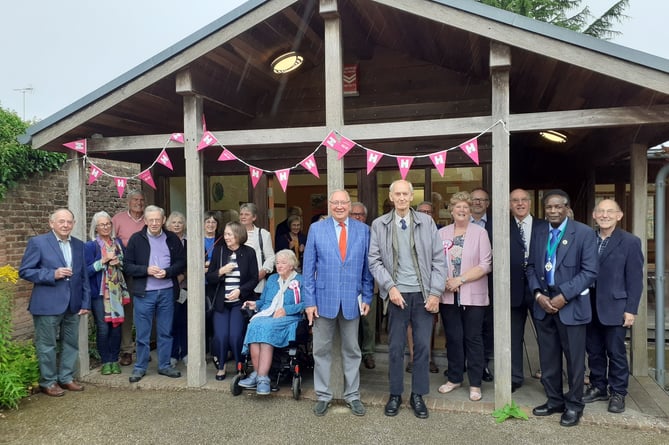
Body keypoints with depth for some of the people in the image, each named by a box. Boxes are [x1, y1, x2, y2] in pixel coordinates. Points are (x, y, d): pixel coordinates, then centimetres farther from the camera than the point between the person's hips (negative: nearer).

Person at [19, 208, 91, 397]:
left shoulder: (79, 245, 9)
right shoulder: (37, 242, -6)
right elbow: (24, 271, -8)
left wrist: (86, 302, 6)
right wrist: (52, 274, -20)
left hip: (73, 304, 5)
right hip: (48, 304, -5)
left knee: (71, 343, 13)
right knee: (47, 345, 6)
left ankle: (66, 378, 27)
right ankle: (48, 382, 21)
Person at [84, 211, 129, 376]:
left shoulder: (118, 243, 10)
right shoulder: (90, 246, -2)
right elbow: (87, 271, -7)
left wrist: (119, 262, -3)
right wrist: (104, 261, -16)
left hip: (117, 291, 4)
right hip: (99, 292, -3)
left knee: (116, 325, 4)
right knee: (103, 327, -5)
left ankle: (114, 360, 17)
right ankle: (105, 361, 11)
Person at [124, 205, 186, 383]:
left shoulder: (172, 239, 4)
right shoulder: (136, 239, 0)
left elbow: (181, 263, 3)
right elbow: (128, 266, -2)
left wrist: (167, 272, -14)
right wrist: (146, 270, -17)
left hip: (167, 292, 2)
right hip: (143, 293, -2)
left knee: (166, 332, 10)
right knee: (142, 333, 6)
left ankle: (164, 365, 23)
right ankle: (140, 367, 20)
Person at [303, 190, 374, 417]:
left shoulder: (363, 230, 1)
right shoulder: (316, 229, -1)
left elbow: (367, 266, 4)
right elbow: (308, 267, -1)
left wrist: (367, 297, 1)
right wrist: (309, 300, -5)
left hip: (352, 300, 1)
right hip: (324, 298, -1)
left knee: (352, 350, 12)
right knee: (321, 350, 9)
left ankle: (352, 395, 26)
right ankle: (323, 395, 23)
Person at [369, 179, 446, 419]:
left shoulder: (426, 222, 2)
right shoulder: (379, 225, 2)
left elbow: (438, 259, 0)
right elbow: (374, 260, 0)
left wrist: (435, 293, -6)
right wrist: (390, 287, -11)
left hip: (423, 294, 1)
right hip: (397, 293, 0)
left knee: (422, 345, 6)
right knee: (395, 347, 7)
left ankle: (418, 395, 21)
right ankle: (395, 394, 22)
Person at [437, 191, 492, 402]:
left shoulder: (480, 233, -2)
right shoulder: (442, 233, 6)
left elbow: (485, 265, -8)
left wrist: (460, 279, -14)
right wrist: (445, 281, -12)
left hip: (473, 296, -2)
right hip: (448, 295, 3)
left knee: (473, 339, 5)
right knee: (453, 338, 11)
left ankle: (475, 383, 17)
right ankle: (454, 378, 26)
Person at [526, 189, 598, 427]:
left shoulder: (584, 233, -7)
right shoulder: (538, 232, 8)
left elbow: (590, 271, -11)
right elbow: (531, 266, 9)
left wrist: (563, 296, -16)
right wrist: (538, 294, -6)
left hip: (571, 305, -4)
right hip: (543, 304, 4)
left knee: (574, 357, 7)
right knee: (548, 357, 12)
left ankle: (573, 405, 24)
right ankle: (554, 400, 28)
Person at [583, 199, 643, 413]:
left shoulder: (630, 242, -4)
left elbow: (635, 279, -5)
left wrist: (630, 310, -9)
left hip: (614, 308, -3)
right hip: (589, 307, 3)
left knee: (616, 352, 6)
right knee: (594, 351, 13)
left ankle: (618, 393, 21)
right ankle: (598, 387, 28)